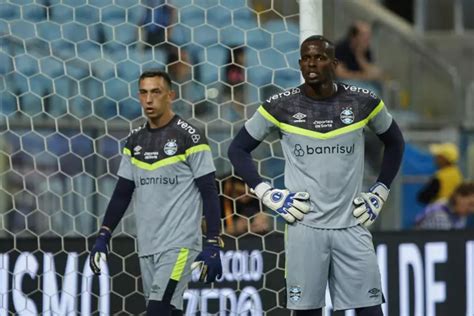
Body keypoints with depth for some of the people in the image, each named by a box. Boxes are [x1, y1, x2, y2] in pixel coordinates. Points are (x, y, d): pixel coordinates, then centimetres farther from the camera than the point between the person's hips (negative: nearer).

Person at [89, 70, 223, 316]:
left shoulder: (189, 137, -7)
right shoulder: (134, 141, 11)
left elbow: (209, 194, -8)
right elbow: (122, 194, 17)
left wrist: (213, 245, -14)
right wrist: (103, 237, 9)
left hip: (179, 245, -6)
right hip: (147, 247, 6)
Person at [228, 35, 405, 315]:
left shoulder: (363, 103, 0)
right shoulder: (281, 106, -3)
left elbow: (395, 143, 18)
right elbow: (238, 149, 8)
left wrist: (379, 193, 10)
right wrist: (268, 195, -1)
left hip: (351, 226, 1)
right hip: (304, 227, -1)